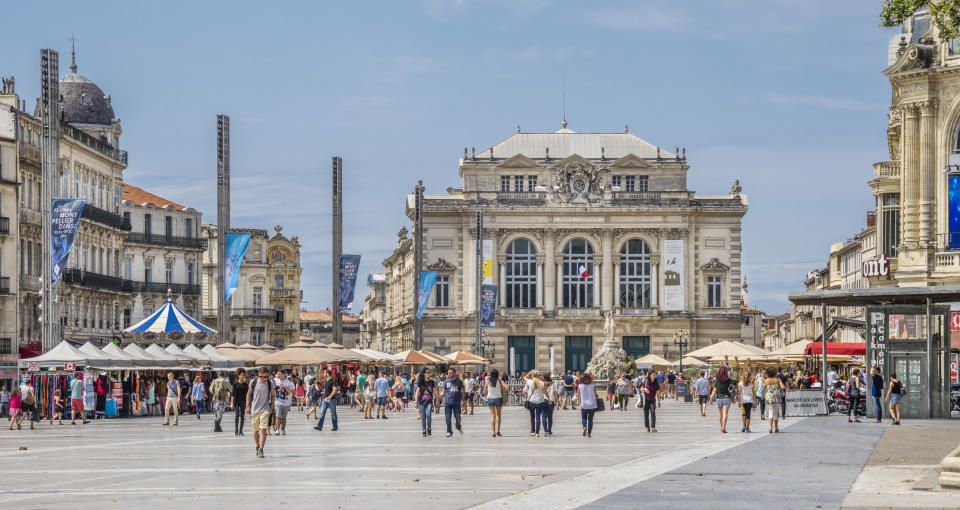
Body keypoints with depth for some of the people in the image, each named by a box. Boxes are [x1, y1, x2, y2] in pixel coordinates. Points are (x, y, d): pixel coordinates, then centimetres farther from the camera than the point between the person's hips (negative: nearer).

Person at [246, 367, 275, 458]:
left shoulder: (270, 383, -3)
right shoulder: (253, 382, -2)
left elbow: (273, 395, 11)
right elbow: (249, 394, 10)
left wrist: (271, 406, 5)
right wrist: (248, 406, 6)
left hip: (265, 410, -2)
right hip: (254, 409, 2)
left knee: (263, 430, -14)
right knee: (256, 430, 13)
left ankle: (261, 450, -16)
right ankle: (257, 447, 32)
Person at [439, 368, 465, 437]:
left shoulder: (459, 381, 2)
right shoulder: (446, 382, 7)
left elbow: (462, 391, 6)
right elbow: (443, 392, 11)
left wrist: (463, 400, -3)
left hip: (456, 402, -2)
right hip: (448, 402, 2)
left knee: (457, 416, -3)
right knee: (448, 417, -2)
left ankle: (458, 427, 26)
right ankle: (449, 431, 8)